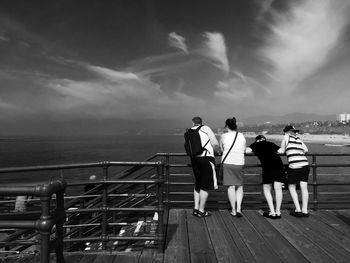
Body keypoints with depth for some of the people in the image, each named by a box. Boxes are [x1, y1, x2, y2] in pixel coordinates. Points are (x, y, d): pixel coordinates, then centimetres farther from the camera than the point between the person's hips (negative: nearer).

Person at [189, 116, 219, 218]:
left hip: (194, 159, 6)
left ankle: (196, 208, 21)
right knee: (205, 186, 3)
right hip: (206, 159, -5)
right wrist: (214, 149, 16)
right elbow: (215, 144, -7)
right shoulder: (205, 128, 1)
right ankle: (201, 211, 9)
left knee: (198, 184, 20)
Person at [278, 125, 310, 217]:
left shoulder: (287, 137, 2)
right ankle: (305, 211, 11)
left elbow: (282, 151, 4)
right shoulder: (298, 139, 16)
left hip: (294, 167, -5)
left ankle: (298, 210, 8)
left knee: (291, 187, 10)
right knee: (304, 187, 7)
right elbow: (306, 150, 24)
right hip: (305, 165, 5)